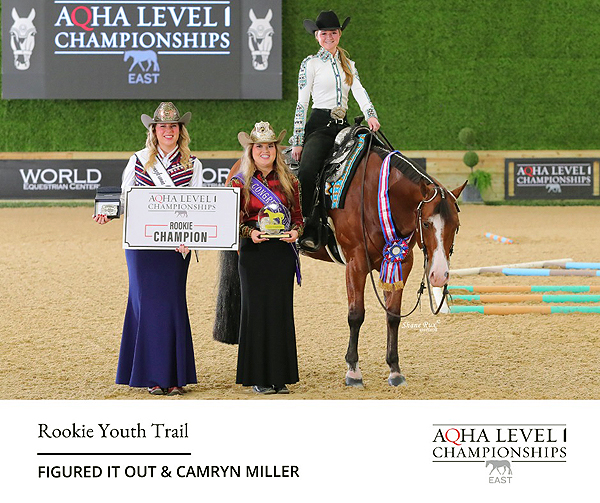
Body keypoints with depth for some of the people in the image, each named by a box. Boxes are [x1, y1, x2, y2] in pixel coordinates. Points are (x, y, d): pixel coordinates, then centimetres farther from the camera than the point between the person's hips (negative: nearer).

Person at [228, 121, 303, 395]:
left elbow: (298, 215, 13)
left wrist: (295, 231, -8)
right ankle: (259, 377, 7)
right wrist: (250, 232, -17)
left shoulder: (289, 182, 8)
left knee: (281, 309, 3)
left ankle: (279, 376, 11)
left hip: (283, 251, 2)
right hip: (254, 251, -2)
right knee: (256, 309, 0)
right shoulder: (241, 183, 2)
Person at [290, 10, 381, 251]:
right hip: (319, 125, -6)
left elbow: (359, 91, 3)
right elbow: (302, 103, 0)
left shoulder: (348, 64, 19)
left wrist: (371, 115, -18)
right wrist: (298, 141, -6)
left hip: (342, 126, 6)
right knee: (307, 173, -29)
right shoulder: (310, 64, 4)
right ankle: (308, 231, -27)